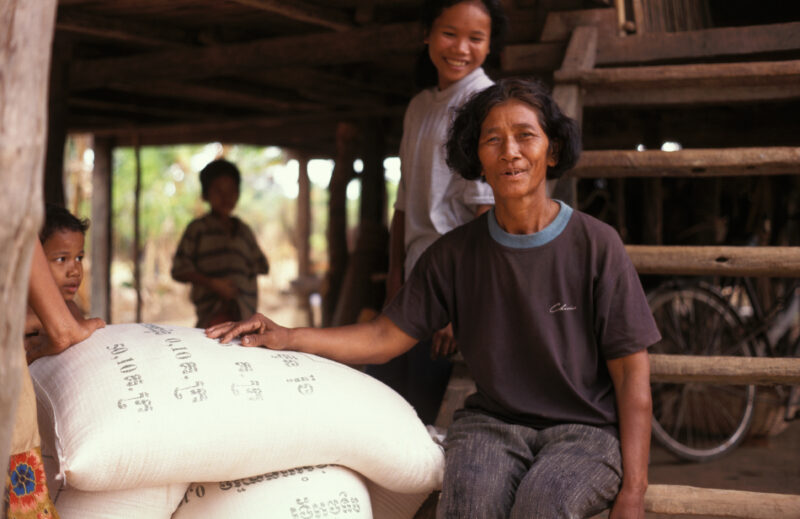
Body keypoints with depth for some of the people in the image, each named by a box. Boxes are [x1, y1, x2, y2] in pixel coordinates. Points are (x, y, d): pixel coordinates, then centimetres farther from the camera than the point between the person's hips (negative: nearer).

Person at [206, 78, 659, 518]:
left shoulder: (595, 245, -3)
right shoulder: (455, 253, 6)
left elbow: (631, 372, -3)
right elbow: (385, 338, 4)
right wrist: (288, 339, -13)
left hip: (588, 428, -2)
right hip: (493, 422, 2)